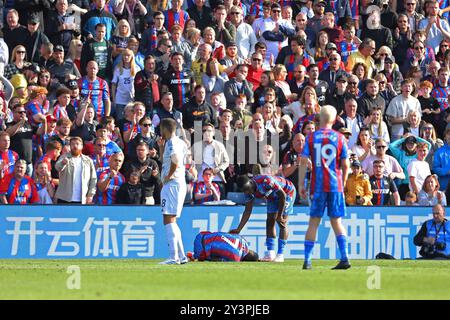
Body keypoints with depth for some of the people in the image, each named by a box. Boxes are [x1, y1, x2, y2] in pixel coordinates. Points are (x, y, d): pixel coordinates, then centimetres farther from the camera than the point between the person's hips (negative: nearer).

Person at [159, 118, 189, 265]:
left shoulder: (172, 142, -11)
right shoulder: (179, 142, 19)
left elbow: (175, 160, -30)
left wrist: (169, 175, -18)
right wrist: (161, 147, 25)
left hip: (172, 183, -10)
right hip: (180, 184, 10)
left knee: (168, 220, -12)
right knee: (172, 221, 15)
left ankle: (173, 256, -17)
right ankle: (181, 256, 15)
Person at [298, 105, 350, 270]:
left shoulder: (311, 137, 0)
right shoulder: (339, 138, 1)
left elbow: (304, 162, -4)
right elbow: (345, 165, 1)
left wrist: (301, 184, 1)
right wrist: (343, 183, 14)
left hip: (317, 185, 0)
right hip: (335, 185, 0)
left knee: (314, 222, 5)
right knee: (336, 221, 8)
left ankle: (307, 260, 1)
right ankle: (344, 258, -2)